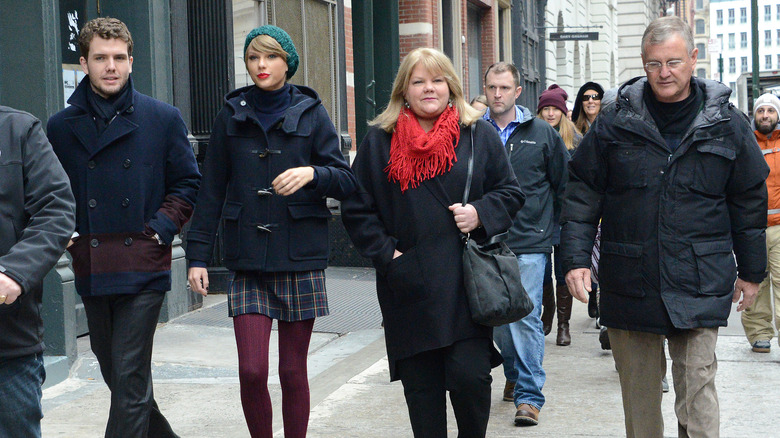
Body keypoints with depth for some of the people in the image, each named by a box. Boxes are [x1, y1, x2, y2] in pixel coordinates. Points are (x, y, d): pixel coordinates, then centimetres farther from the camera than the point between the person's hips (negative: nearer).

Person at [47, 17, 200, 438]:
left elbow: (187, 182, 6)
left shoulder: (163, 119, 2)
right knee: (116, 374, 14)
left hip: (143, 267, -3)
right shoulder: (61, 126, 6)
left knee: (129, 377, -7)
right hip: (92, 272, 3)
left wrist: (161, 227, -6)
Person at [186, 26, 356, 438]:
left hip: (300, 261, -1)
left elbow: (346, 180, -1)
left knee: (293, 372, 5)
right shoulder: (231, 116, 7)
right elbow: (212, 191, 9)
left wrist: (312, 173, -22)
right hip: (248, 264, 1)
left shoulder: (310, 113, 3)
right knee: (251, 371, -7)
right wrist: (198, 254, 4)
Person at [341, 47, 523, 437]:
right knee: (421, 385, 5)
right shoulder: (380, 141, 7)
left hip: (467, 283, -1)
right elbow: (357, 210, 8)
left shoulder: (478, 135, 7)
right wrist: (386, 253, -3)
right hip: (409, 285, 1)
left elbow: (510, 192, 11)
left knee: (469, 375, -9)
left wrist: (480, 213, -7)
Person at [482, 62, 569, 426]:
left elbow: (563, 184, 11)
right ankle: (514, 376, 33)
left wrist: (551, 222, 9)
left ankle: (529, 396, -3)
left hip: (529, 244, -2)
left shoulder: (542, 134, 3)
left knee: (526, 316, -8)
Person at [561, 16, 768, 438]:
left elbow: (750, 201, 11)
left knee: (697, 390, -3)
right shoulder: (614, 123, 1)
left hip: (699, 286, -1)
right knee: (638, 390, 10)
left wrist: (751, 270, 14)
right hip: (629, 283, 1)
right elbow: (582, 192, 4)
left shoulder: (727, 124, 3)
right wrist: (575, 258, -5)